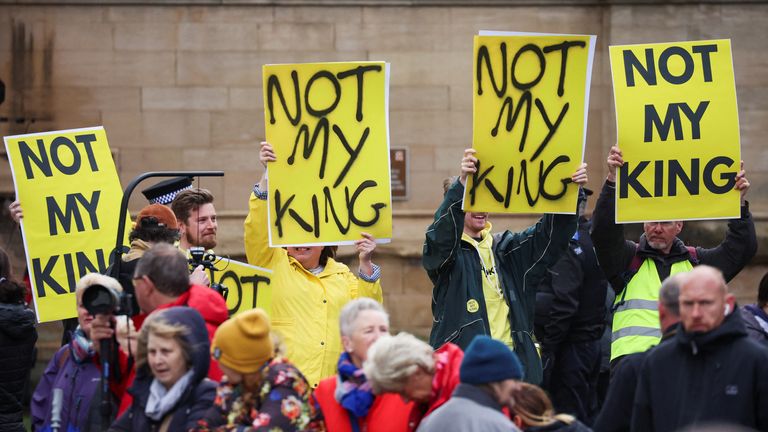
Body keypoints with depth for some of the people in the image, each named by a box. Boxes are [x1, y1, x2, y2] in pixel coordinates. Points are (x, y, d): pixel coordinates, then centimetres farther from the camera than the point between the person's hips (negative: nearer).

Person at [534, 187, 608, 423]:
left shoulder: (568, 245, -17)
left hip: (570, 348, -9)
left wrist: (546, 348, -18)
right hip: (593, 342, 9)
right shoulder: (594, 238, 11)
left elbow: (564, 304, -22)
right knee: (588, 416, 14)